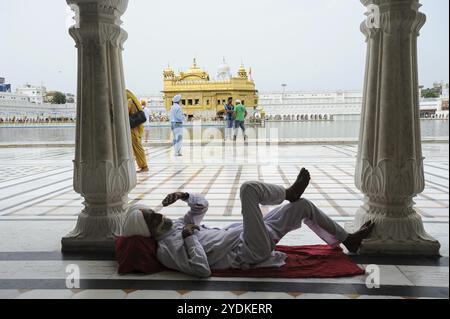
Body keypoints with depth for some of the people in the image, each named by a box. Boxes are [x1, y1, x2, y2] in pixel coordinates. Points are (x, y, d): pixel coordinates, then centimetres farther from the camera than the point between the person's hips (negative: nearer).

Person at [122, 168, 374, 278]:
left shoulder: (177, 225, 12)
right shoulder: (166, 249, -15)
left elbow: (202, 204, 22)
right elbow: (202, 270, -28)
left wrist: (183, 195, 4)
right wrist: (190, 237, -21)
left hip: (244, 236, 9)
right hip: (249, 253, -9)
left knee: (304, 206, 12)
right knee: (249, 189, -24)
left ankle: (348, 240, 28)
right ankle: (288, 193, 8)